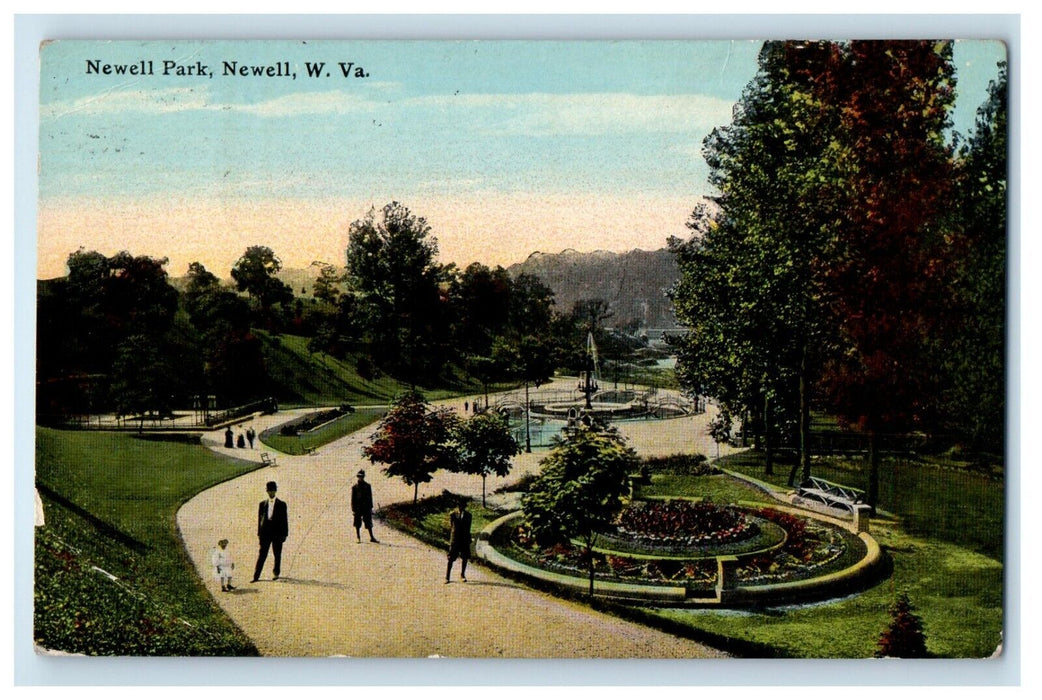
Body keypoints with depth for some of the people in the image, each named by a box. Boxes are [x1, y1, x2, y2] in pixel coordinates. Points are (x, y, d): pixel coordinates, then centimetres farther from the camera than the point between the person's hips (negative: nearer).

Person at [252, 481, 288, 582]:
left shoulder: (281, 504, 2)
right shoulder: (262, 504, 9)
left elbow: (285, 520, 2)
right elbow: (260, 519, 10)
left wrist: (285, 534, -3)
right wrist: (259, 533, 5)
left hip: (277, 533, -1)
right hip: (265, 533, 1)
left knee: (277, 555, 5)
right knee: (262, 555, -2)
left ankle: (276, 573, 18)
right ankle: (256, 576, -3)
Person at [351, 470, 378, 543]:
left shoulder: (367, 486, 7)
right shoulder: (355, 487, 0)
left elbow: (370, 497, 9)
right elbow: (353, 499, -1)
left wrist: (371, 507, 4)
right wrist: (353, 509, -6)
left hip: (366, 507, 2)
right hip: (358, 508, -2)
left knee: (369, 523, 2)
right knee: (357, 524, 3)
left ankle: (371, 537, 6)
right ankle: (358, 538, 10)